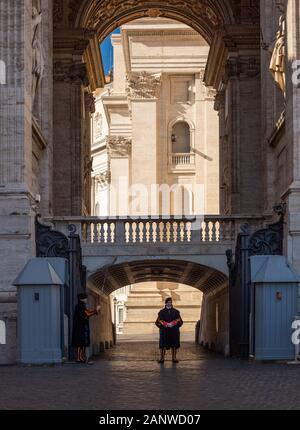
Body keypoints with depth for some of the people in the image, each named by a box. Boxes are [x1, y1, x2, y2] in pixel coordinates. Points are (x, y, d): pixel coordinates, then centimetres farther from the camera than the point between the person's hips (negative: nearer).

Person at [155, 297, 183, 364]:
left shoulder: (176, 312, 10)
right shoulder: (161, 312, 6)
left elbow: (179, 320, 2)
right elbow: (158, 321, -1)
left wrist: (172, 324, -15)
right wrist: (166, 324, -15)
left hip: (174, 331, 1)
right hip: (164, 330, -1)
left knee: (174, 344, 2)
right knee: (163, 345, -4)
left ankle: (174, 358, 9)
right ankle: (162, 358, 1)